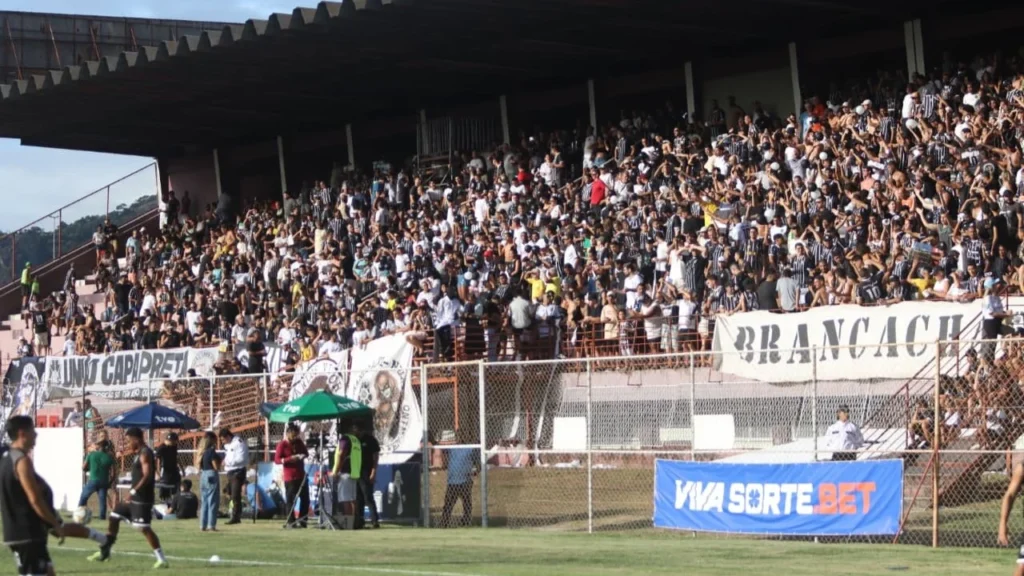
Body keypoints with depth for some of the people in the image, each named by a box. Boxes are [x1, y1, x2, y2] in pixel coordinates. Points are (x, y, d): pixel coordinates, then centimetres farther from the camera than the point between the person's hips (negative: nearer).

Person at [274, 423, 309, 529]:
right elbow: (277, 460, -11)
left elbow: (306, 453, 22)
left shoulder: (299, 442, 10)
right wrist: (290, 459, -23)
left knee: (305, 499, 6)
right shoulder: (282, 445, -6)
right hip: (290, 477, -6)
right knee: (290, 500, -5)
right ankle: (290, 522, 2)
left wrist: (303, 455, -2)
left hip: (301, 475, 6)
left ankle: (301, 520, 14)